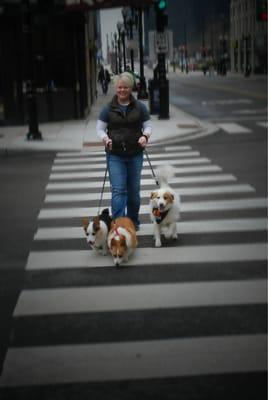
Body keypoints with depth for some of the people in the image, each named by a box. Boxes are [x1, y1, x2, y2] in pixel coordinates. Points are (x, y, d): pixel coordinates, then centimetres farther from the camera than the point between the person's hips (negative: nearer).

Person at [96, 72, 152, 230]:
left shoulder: (140, 107, 3)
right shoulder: (108, 109, 2)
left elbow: (148, 125, 6)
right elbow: (100, 128, 4)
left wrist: (145, 136, -15)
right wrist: (105, 138, -17)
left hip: (135, 155, 1)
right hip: (115, 155, -1)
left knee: (134, 190, 11)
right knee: (118, 190, -9)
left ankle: (134, 222, 26)